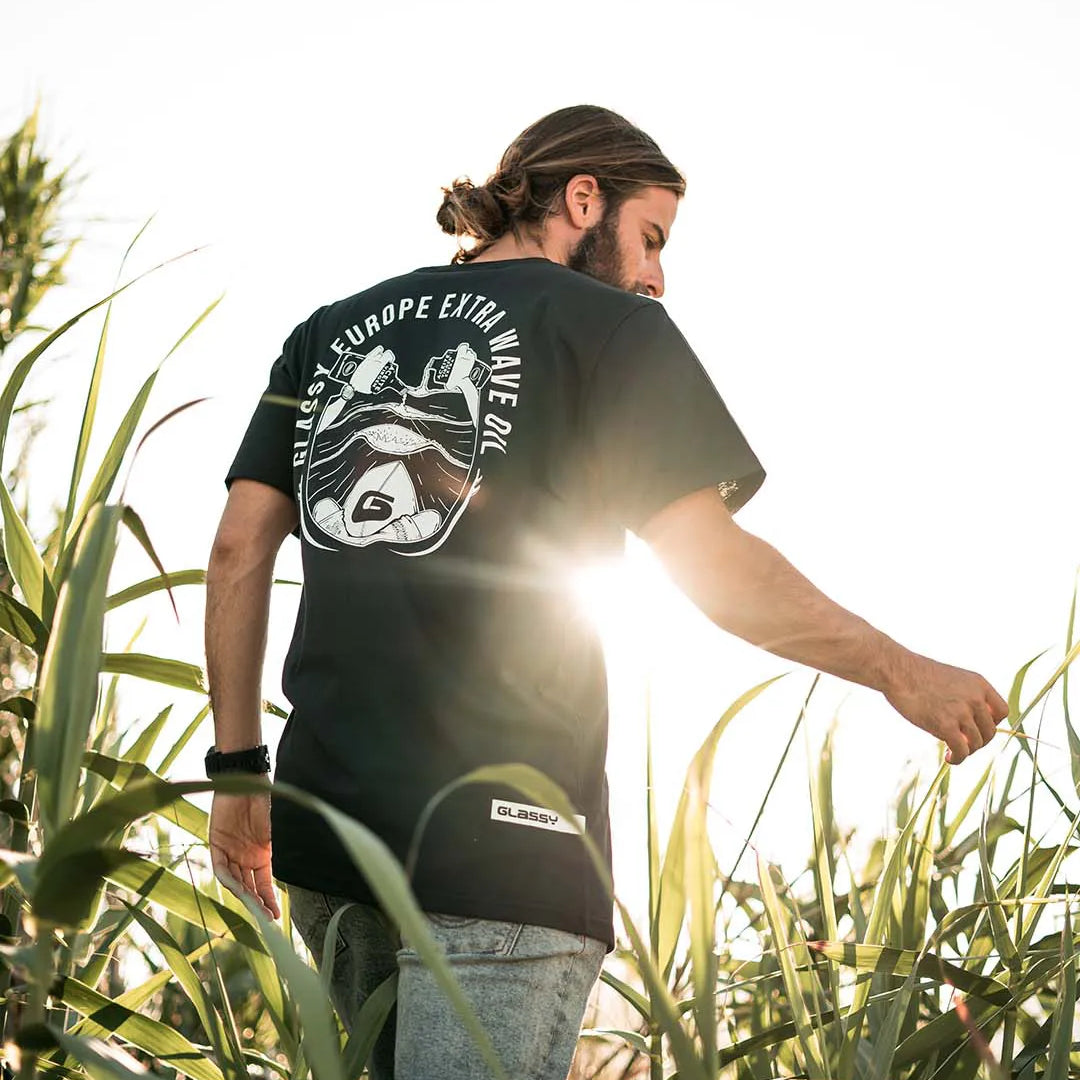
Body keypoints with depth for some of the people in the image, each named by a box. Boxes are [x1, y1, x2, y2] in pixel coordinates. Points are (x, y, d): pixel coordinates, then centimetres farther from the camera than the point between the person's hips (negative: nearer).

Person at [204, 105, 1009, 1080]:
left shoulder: (330, 330, 18)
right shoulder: (608, 324, 2)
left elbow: (239, 553, 11)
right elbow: (715, 565, -7)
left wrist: (238, 766, 14)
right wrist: (904, 673, 3)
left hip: (325, 815, 6)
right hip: (500, 830, -6)